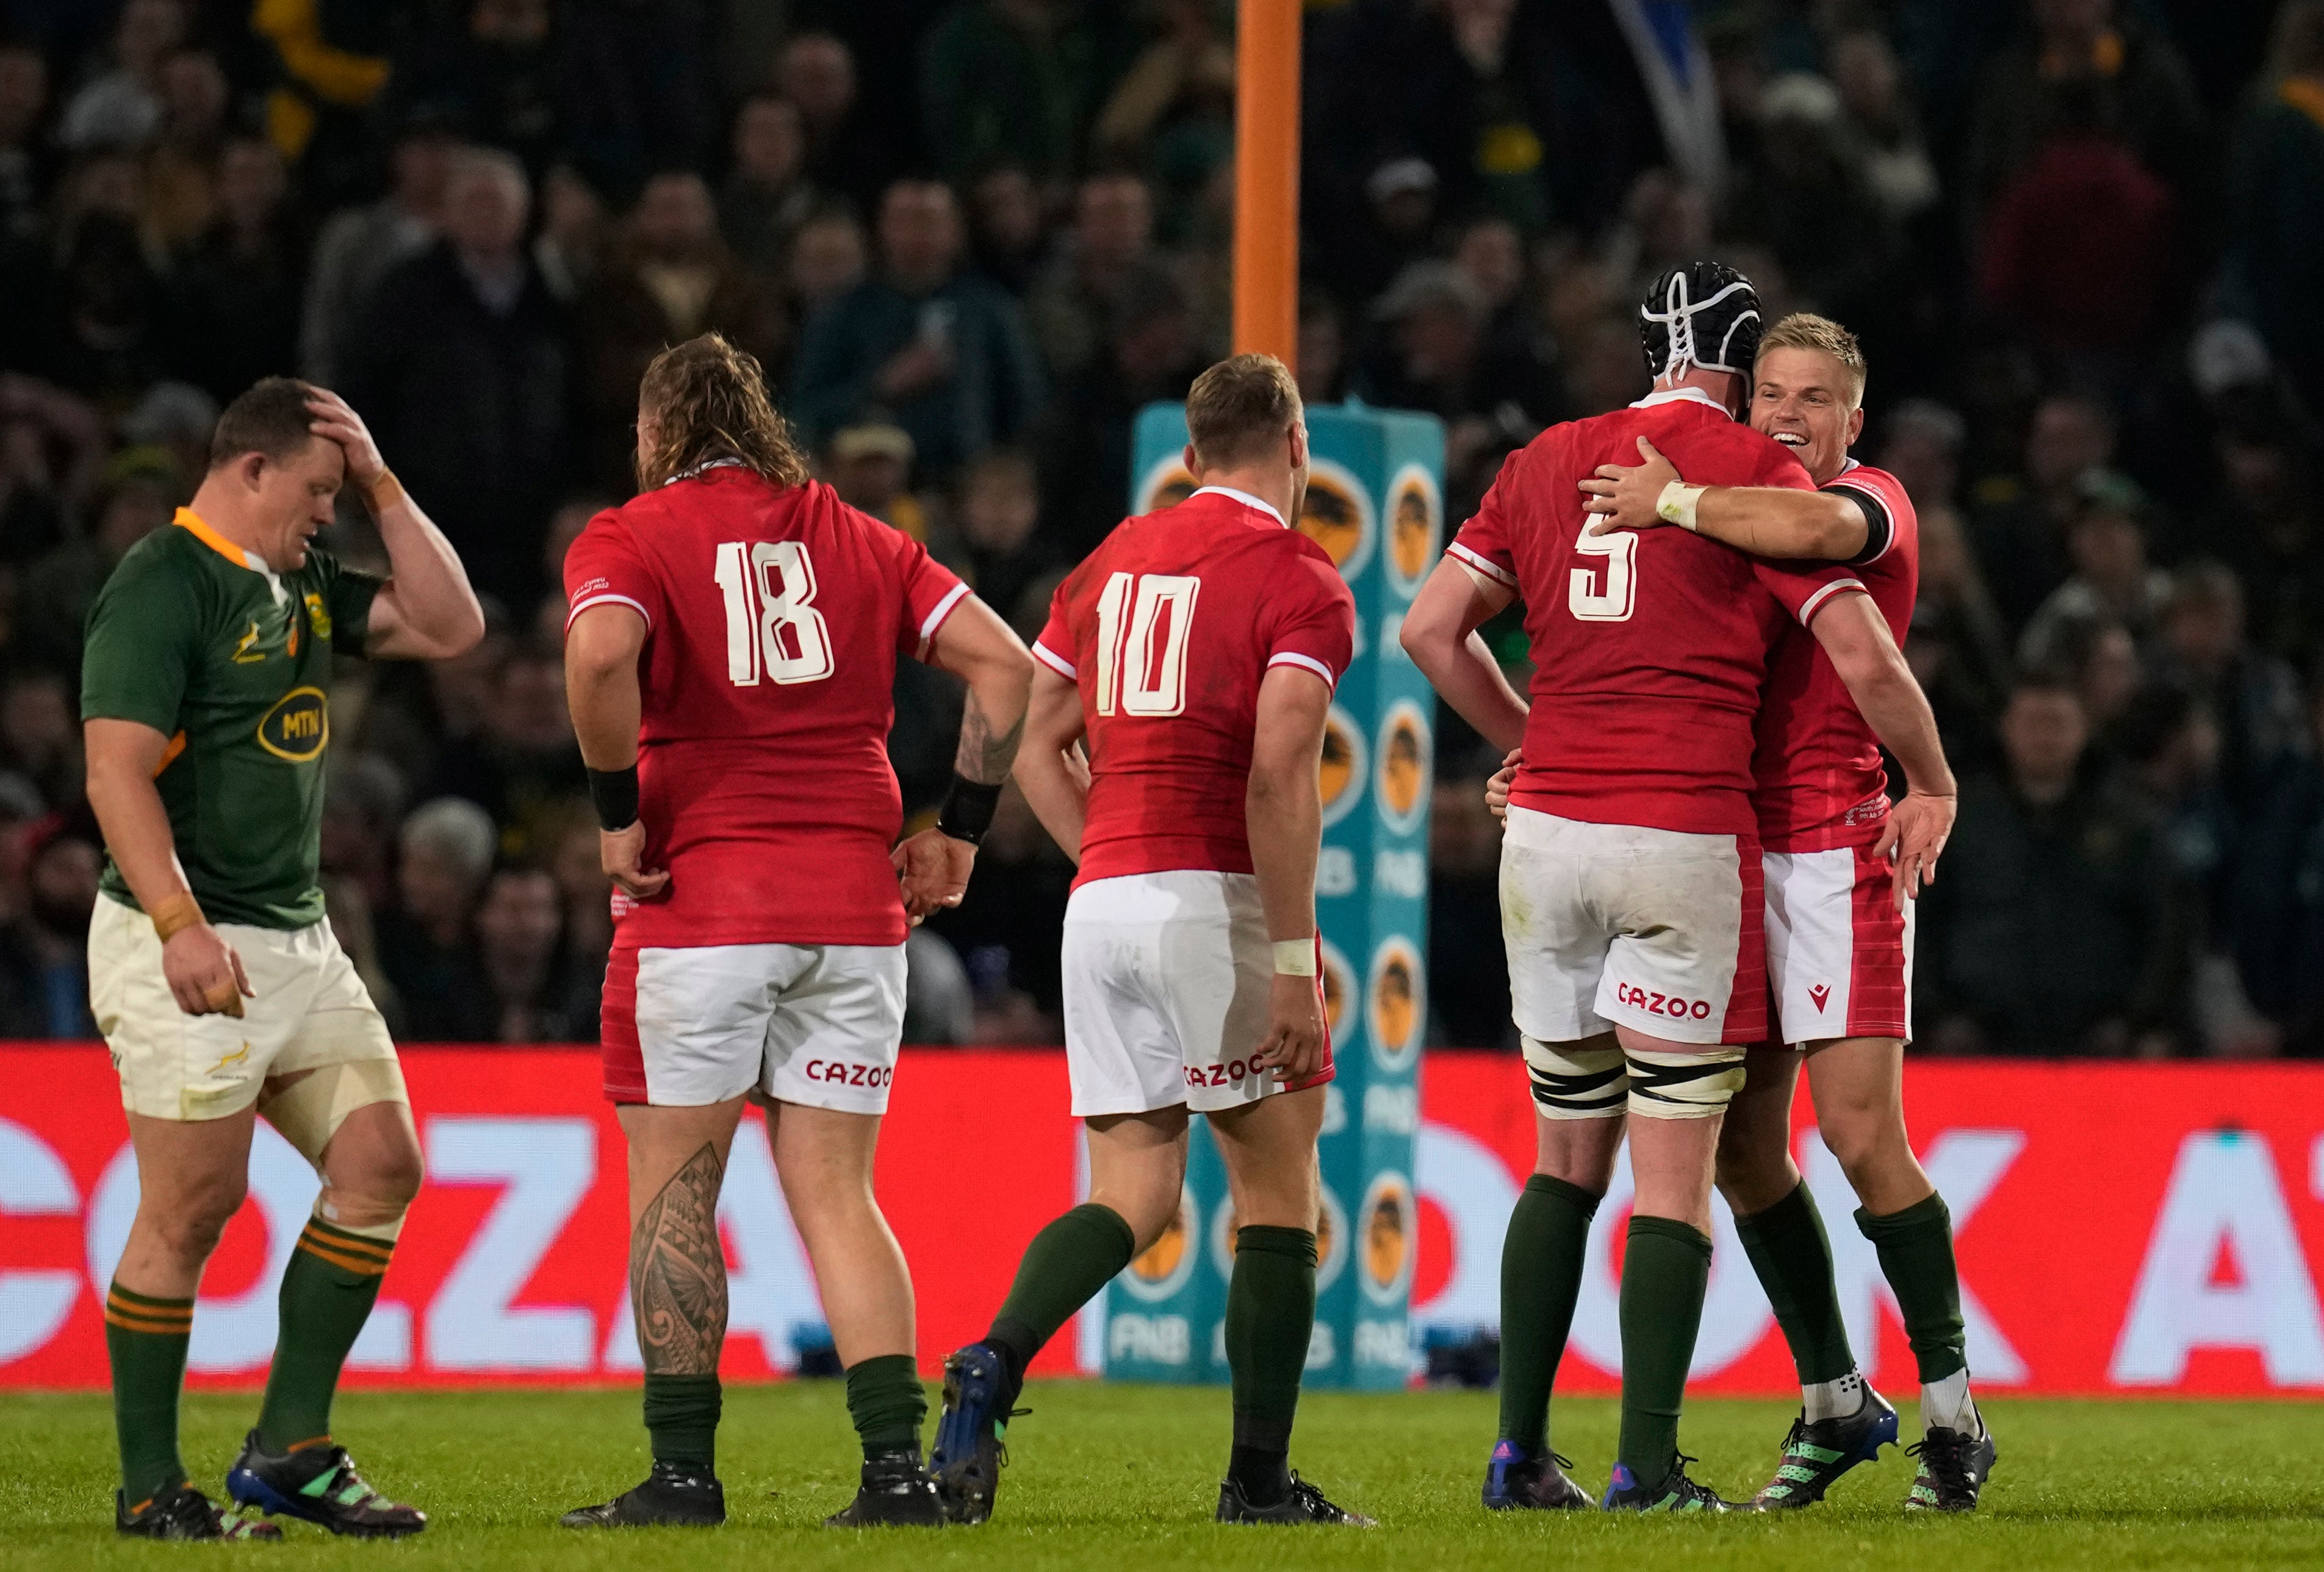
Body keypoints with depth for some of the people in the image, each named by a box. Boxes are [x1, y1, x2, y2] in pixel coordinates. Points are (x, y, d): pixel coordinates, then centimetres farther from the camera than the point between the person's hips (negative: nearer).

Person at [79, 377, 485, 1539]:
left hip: (298, 940, 9)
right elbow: (116, 771, -19)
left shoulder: (303, 585, 16)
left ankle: (288, 1451, 9)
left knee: (379, 1163, 3)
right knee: (191, 1210, -7)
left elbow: (450, 626, 15)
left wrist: (381, 485, 8)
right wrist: (179, 924, -28)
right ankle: (149, 1487, 2)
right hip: (190, 949, -9)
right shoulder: (160, 587, -12)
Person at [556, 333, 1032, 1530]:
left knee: (673, 1186, 5)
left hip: (700, 895, -4)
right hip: (854, 906, 4)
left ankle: (683, 1469, 3)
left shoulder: (630, 537, 0)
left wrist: (619, 816, -10)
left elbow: (600, 655, -21)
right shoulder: (857, 539, 13)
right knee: (834, 1194, 6)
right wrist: (958, 831, 10)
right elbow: (1002, 664, 7)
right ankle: (898, 1463, -5)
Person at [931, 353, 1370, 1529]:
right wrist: (1295, 965, -15)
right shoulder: (1298, 582, -6)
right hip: (1218, 902, -6)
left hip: (1101, 902, 6)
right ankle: (1259, 1481, 5)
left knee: (1132, 1194, 7)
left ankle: (993, 1364, -18)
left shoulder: (1113, 562, 15)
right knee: (1277, 1189, 5)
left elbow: (1040, 748, 17)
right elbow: (1278, 778, -16)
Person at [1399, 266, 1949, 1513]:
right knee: (1675, 1167, -2)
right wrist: (1934, 787, 10)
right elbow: (1864, 660, -6)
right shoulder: (1755, 473, -2)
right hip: (1686, 836, -5)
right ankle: (1647, 1466, -7)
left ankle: (1520, 1452, 12)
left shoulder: (1547, 462, 12)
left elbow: (1432, 628, 11)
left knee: (1568, 1158, 15)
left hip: (1547, 830, 5)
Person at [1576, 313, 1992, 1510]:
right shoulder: (1738, 515, 18)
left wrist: (1672, 500, -20)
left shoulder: (1870, 502, -3)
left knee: (1861, 1137, -11)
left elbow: (1812, 527, -29)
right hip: (1729, 856, 7)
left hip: (1831, 848, -7)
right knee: (1741, 1144, 6)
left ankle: (1953, 1416, -2)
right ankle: (1834, 1402, 18)